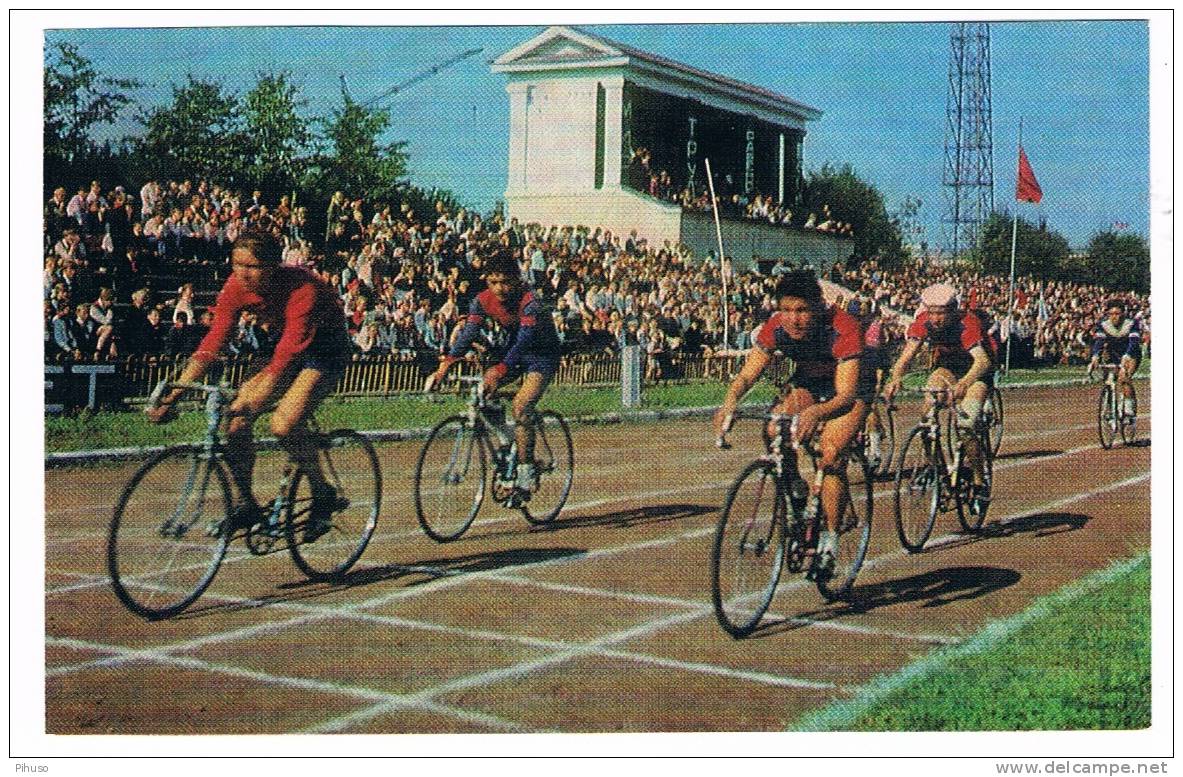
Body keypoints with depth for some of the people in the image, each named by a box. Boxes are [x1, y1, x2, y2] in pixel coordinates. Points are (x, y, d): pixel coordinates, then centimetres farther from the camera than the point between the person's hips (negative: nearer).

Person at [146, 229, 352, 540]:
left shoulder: (302, 289, -33)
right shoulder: (236, 288, -16)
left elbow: (288, 353, -41)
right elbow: (211, 344, -18)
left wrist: (253, 402, -52)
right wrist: (171, 397, -26)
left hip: (326, 349, -6)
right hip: (284, 346, 6)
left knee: (283, 426, -26)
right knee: (235, 424, -10)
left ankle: (323, 494, -3)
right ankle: (246, 505, 8)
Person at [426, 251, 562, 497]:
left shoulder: (530, 301, -30)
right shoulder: (483, 301, -14)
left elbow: (524, 339, -42)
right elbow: (468, 333, -23)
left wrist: (500, 369, -57)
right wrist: (445, 365, -39)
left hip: (543, 353, -6)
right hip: (515, 350, 6)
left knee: (521, 407, -23)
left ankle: (526, 471, -11)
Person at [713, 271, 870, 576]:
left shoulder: (842, 328, -35)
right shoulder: (775, 328, -22)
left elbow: (845, 395, -40)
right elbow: (748, 373, -21)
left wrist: (816, 412, -60)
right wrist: (731, 399, -44)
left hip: (847, 390, -4)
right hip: (805, 385, 4)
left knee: (830, 456, -25)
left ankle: (830, 538, -10)